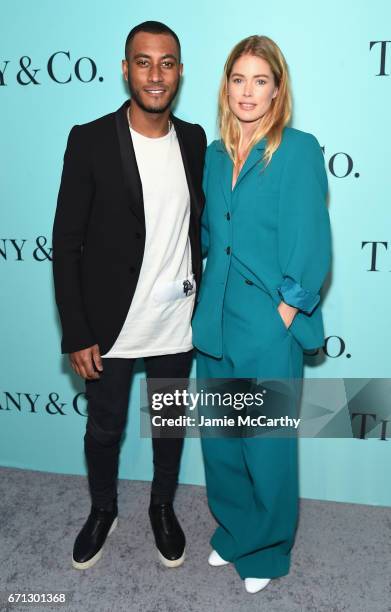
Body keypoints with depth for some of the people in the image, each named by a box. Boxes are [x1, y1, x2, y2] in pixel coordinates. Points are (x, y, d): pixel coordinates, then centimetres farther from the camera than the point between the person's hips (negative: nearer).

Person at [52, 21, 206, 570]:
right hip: (110, 325, -3)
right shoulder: (90, 141, -12)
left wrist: (202, 300, 9)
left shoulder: (194, 140, 0)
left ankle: (162, 506, 45)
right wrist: (76, 334, -13)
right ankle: (103, 511, 44)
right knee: (104, 429, 16)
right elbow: (66, 245, -11)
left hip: (177, 323, 3)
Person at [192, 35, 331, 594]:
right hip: (215, 322, 6)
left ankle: (265, 552, 32)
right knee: (220, 440, 17)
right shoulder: (215, 155, 10)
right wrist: (204, 304, 10)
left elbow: (310, 245, -11)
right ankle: (232, 532, 41)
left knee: (267, 446, 8)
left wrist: (284, 314, -13)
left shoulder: (299, 150, -8)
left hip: (268, 327, -6)